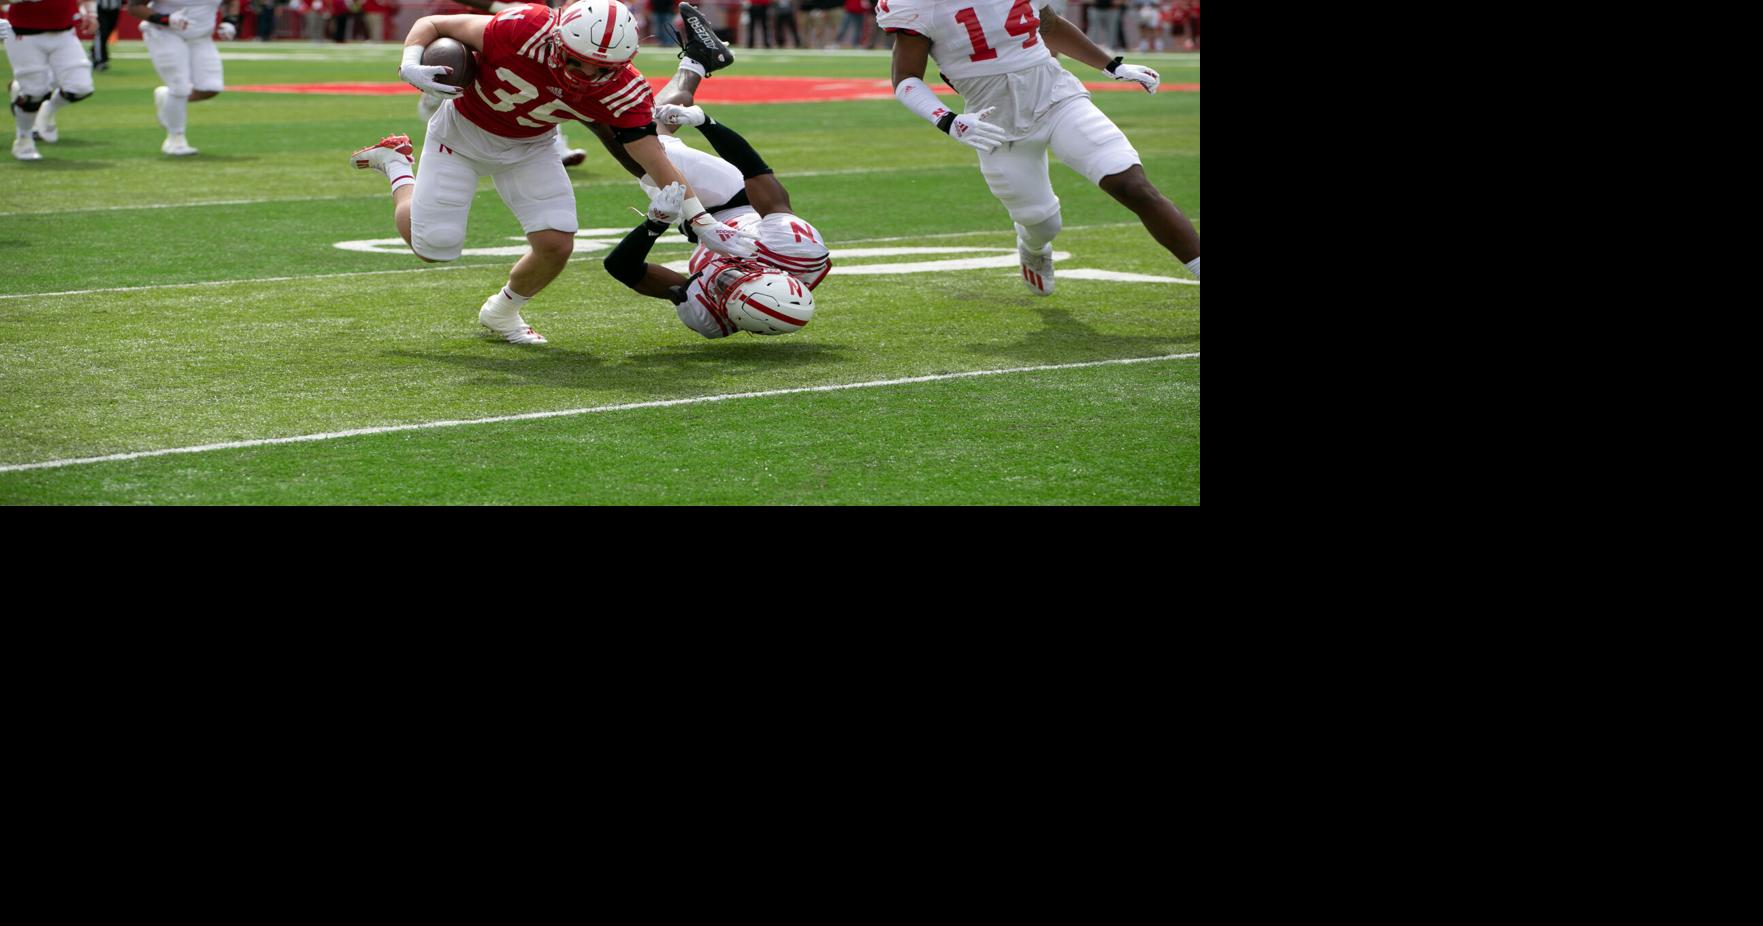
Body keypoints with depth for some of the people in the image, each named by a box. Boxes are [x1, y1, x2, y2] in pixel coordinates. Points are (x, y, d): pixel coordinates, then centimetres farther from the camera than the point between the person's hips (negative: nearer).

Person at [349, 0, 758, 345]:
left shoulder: (621, 91, -27)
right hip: (463, 132, -3)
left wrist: (703, 223, -23)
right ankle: (395, 163, 29)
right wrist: (410, 66, -42)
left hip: (528, 148, 3)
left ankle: (502, 312, 23)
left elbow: (655, 161, -20)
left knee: (556, 244, -10)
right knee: (433, 246, -1)